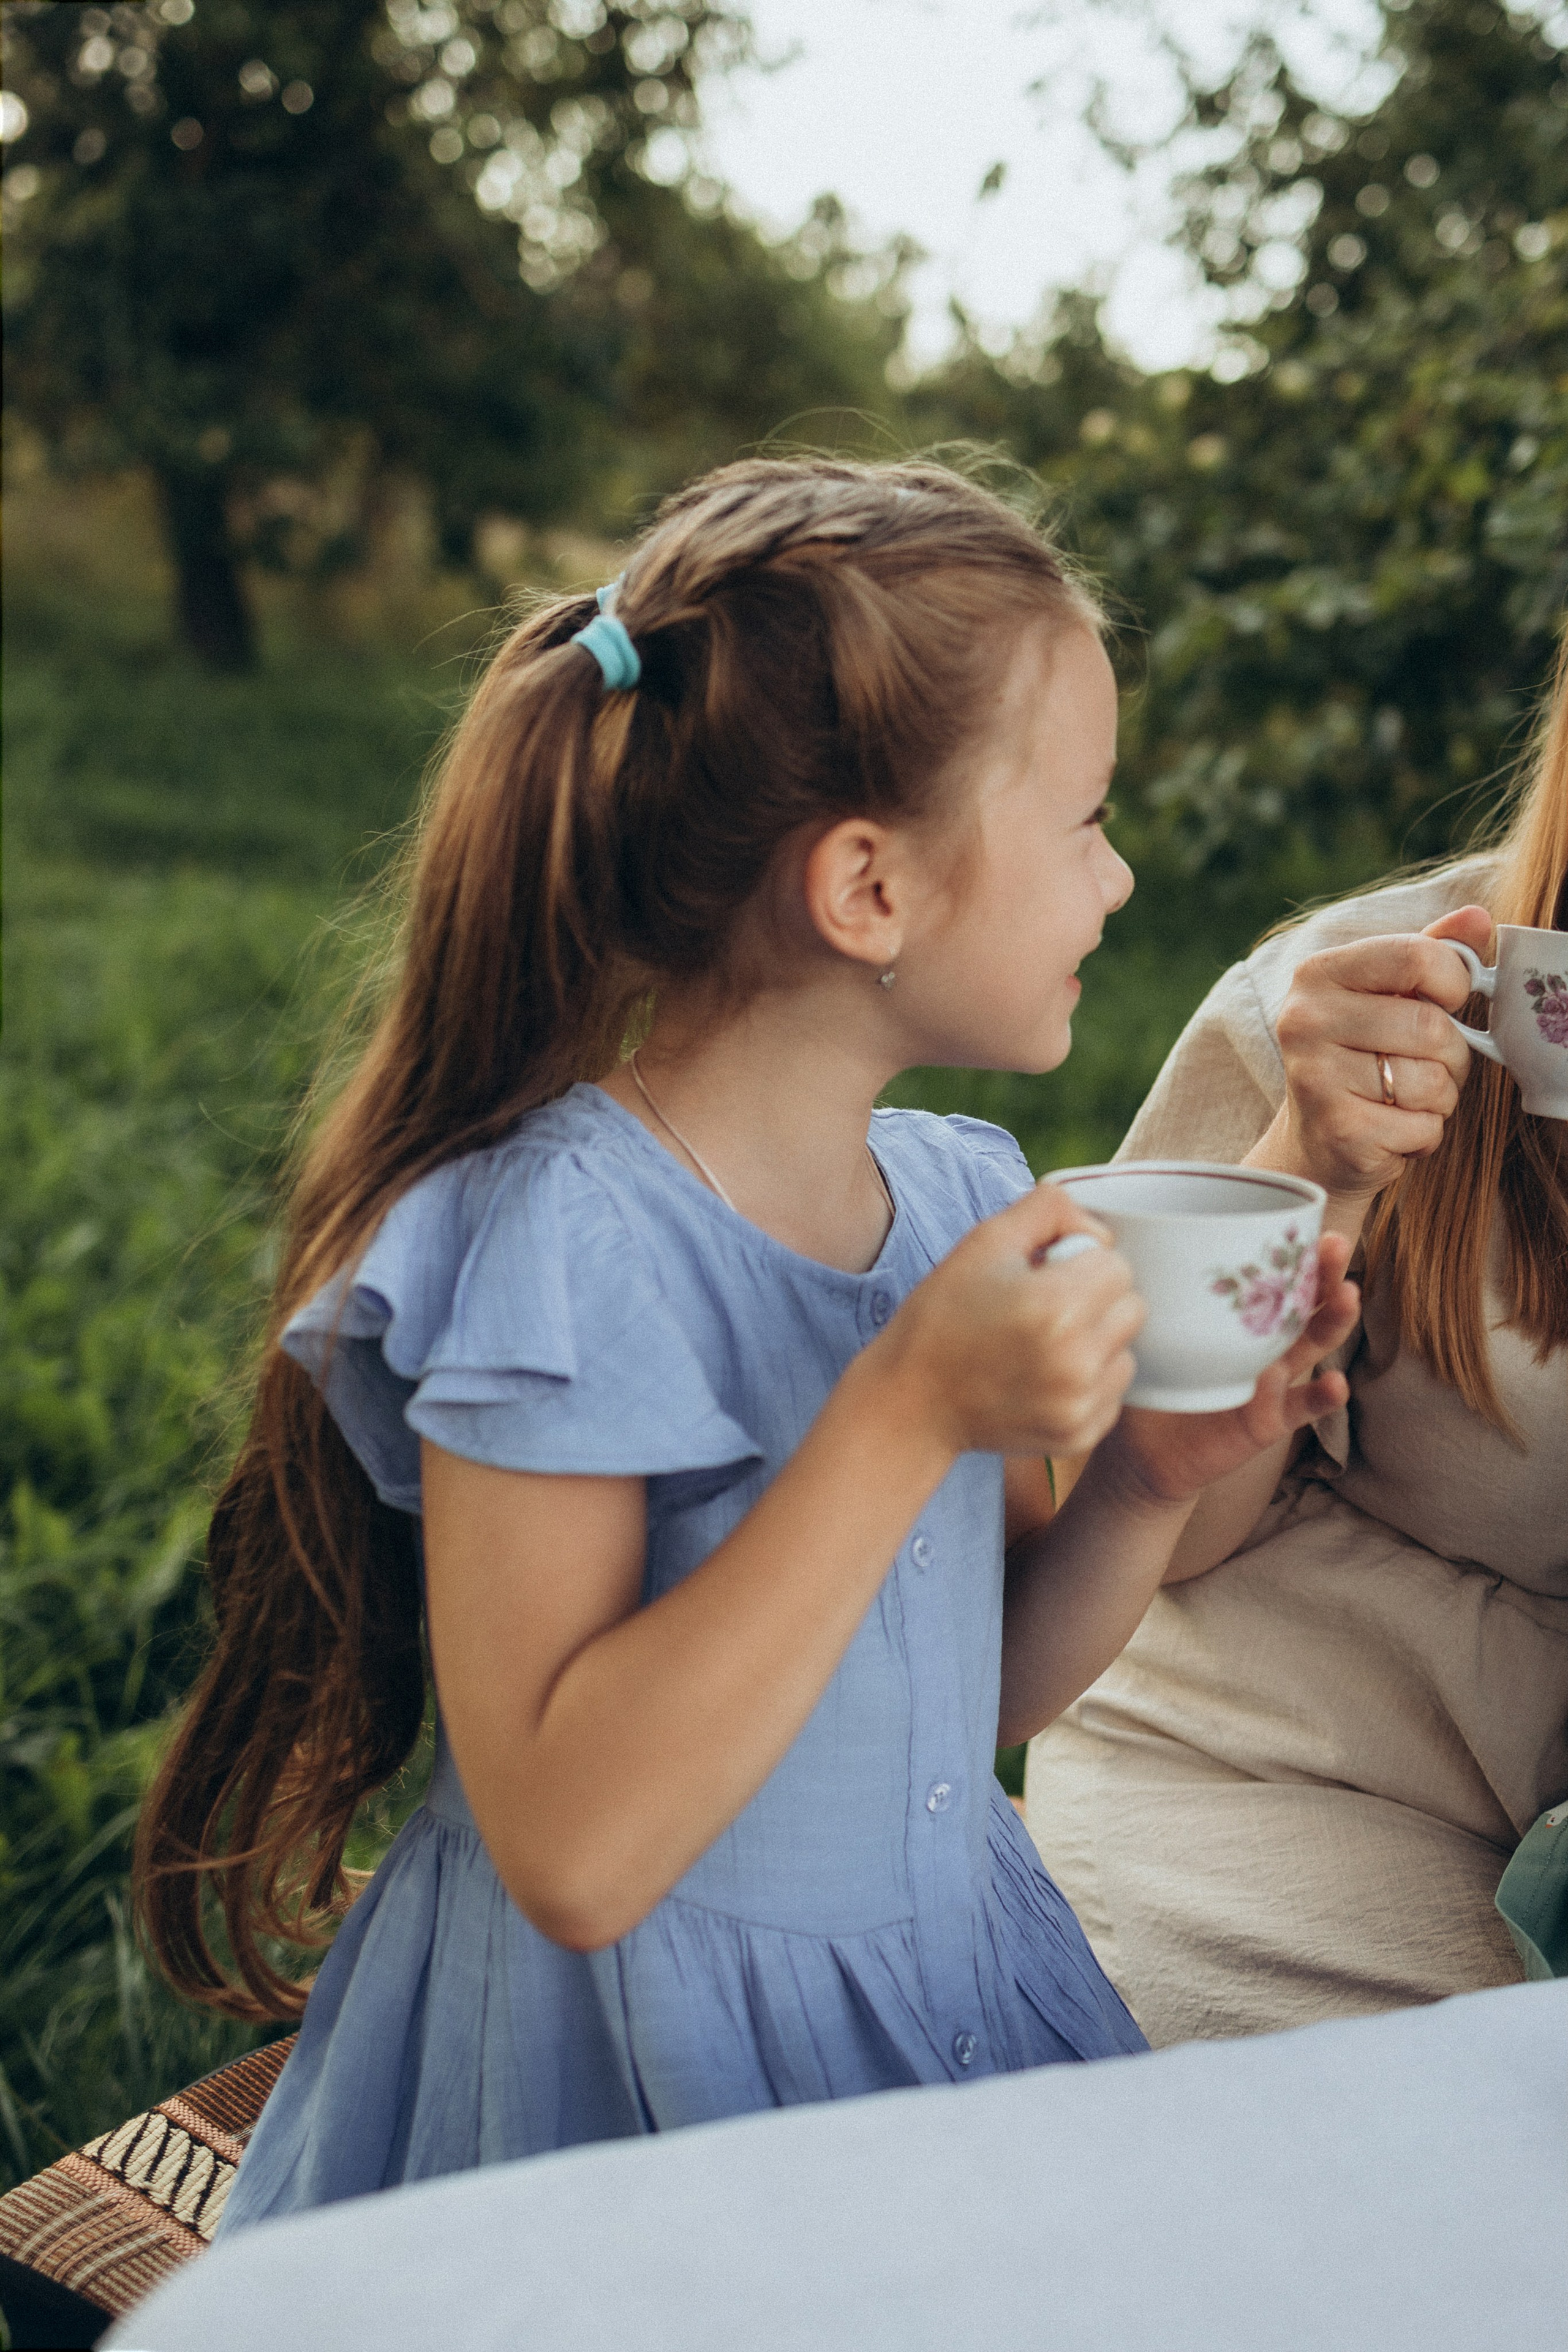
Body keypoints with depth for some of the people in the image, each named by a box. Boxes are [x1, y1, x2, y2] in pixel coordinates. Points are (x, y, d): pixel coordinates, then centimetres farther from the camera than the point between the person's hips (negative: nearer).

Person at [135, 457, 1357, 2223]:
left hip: (954, 2012, 7)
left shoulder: (960, 1197, -1)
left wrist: (1145, 1480, -10)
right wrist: (906, 1416, -31)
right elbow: (572, 1858, -28)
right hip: (636, 2095, -6)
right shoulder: (566, 1245, -24)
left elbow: (987, 1694, 9)